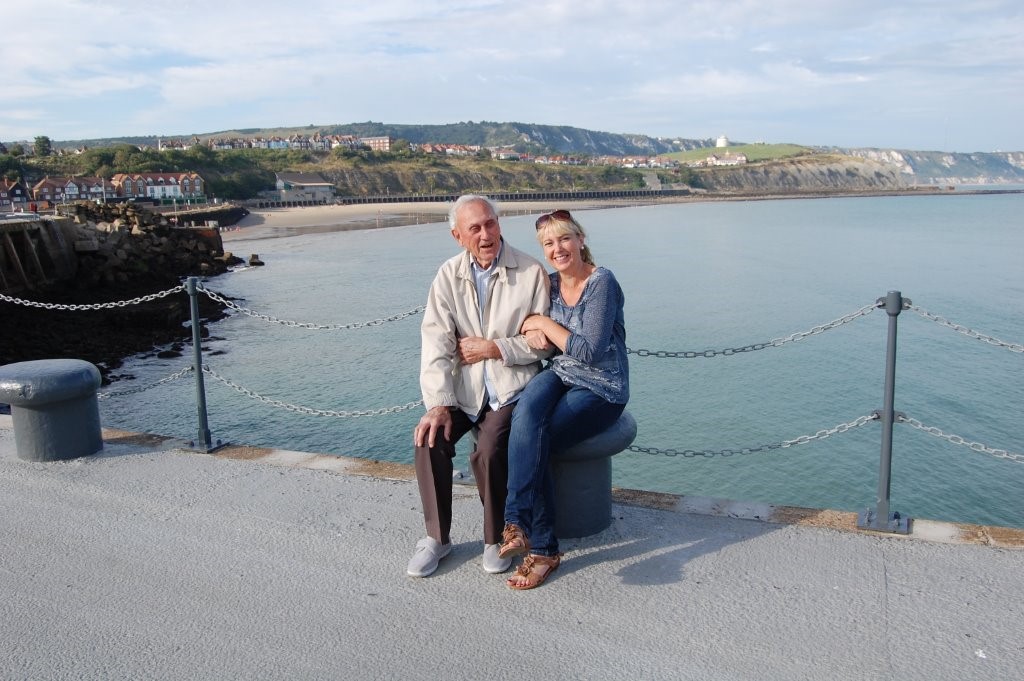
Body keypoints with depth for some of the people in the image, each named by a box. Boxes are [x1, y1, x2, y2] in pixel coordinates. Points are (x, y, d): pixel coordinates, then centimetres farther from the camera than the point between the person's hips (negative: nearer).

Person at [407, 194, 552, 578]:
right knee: (428, 439, -19)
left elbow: (543, 341, -4)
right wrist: (438, 404, -16)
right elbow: (435, 343, -6)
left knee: (488, 450, -26)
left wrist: (494, 348, -12)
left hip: (510, 387, -3)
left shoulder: (531, 272, -6)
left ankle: (496, 538, 0)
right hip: (463, 388, 3)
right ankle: (436, 536, 3)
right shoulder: (449, 276, 1)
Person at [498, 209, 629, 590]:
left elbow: (590, 352, -20)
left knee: (531, 442, -26)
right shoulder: (550, 283, 8)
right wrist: (535, 333, -5)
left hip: (601, 390, -5)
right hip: (560, 376, 5)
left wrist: (546, 324, -13)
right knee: (527, 412, -30)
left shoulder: (602, 283, -14)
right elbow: (539, 341, 17)